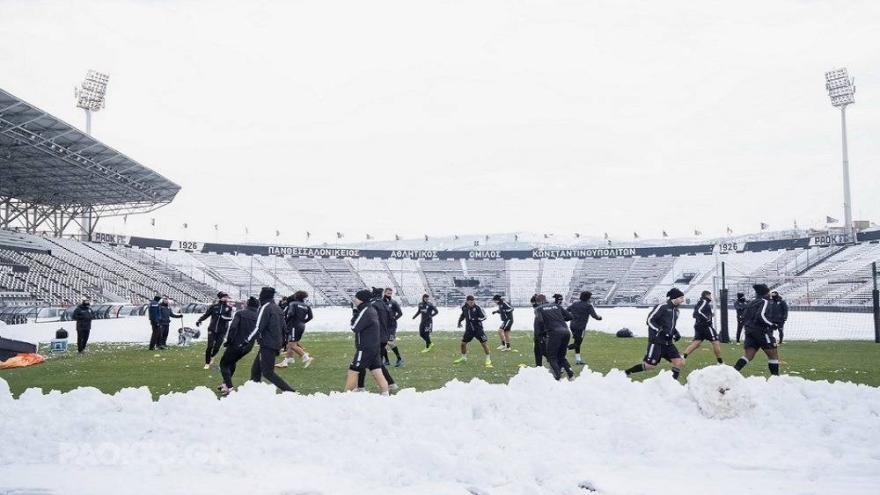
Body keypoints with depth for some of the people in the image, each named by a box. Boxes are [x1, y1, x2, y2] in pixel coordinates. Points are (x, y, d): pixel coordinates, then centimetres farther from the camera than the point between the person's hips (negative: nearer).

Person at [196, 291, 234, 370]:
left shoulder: (229, 307, -1)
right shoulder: (214, 306, -1)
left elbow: (230, 318, -11)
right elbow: (206, 314, 9)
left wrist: (223, 317, -28)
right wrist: (199, 320, 0)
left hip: (222, 331, 1)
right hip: (212, 329, 0)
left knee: (217, 347, 0)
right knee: (210, 346, -7)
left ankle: (211, 357, 33)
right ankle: (207, 363, 11)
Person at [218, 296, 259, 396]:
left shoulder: (240, 313, -6)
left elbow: (233, 327, -16)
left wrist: (229, 341, -9)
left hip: (237, 344, -5)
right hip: (248, 346, 5)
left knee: (224, 364, 6)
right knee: (232, 362, 28)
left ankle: (229, 386, -10)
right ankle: (226, 383, 32)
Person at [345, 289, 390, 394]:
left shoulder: (365, 311, -18)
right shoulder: (372, 309, 11)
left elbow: (354, 327, -16)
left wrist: (355, 311, -6)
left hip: (365, 349, -9)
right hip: (374, 347, 9)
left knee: (353, 371, 0)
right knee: (377, 372, 8)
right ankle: (385, 394, 6)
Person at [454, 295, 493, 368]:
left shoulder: (477, 308, -16)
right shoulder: (464, 308, -1)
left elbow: (484, 317, -14)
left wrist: (475, 319, -25)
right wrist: (459, 321, 11)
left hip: (478, 328, -4)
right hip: (469, 329, 5)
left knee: (484, 343, -12)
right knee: (463, 343, 9)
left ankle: (488, 360, 0)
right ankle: (463, 357, 32)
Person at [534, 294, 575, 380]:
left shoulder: (538, 309, 9)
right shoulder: (556, 305, 21)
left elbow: (540, 321, -10)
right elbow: (569, 316, 15)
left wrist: (543, 333, 4)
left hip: (554, 332, -5)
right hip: (566, 331, 5)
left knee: (552, 357, 6)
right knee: (561, 356, 21)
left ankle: (558, 378, -10)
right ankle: (570, 374, 6)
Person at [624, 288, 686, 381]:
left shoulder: (676, 310, 14)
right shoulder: (662, 307, -12)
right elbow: (650, 320, -13)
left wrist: (676, 333, 9)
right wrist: (660, 331, -21)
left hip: (668, 342, 8)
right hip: (656, 341, -8)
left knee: (680, 363, -2)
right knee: (649, 365, -11)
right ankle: (626, 373, 2)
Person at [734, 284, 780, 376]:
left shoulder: (752, 302, 16)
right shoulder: (765, 301, -7)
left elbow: (744, 317, 15)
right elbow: (761, 316, -21)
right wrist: (771, 324, -11)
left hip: (750, 331, 7)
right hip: (762, 332, -7)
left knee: (747, 355, 2)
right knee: (773, 355, 4)